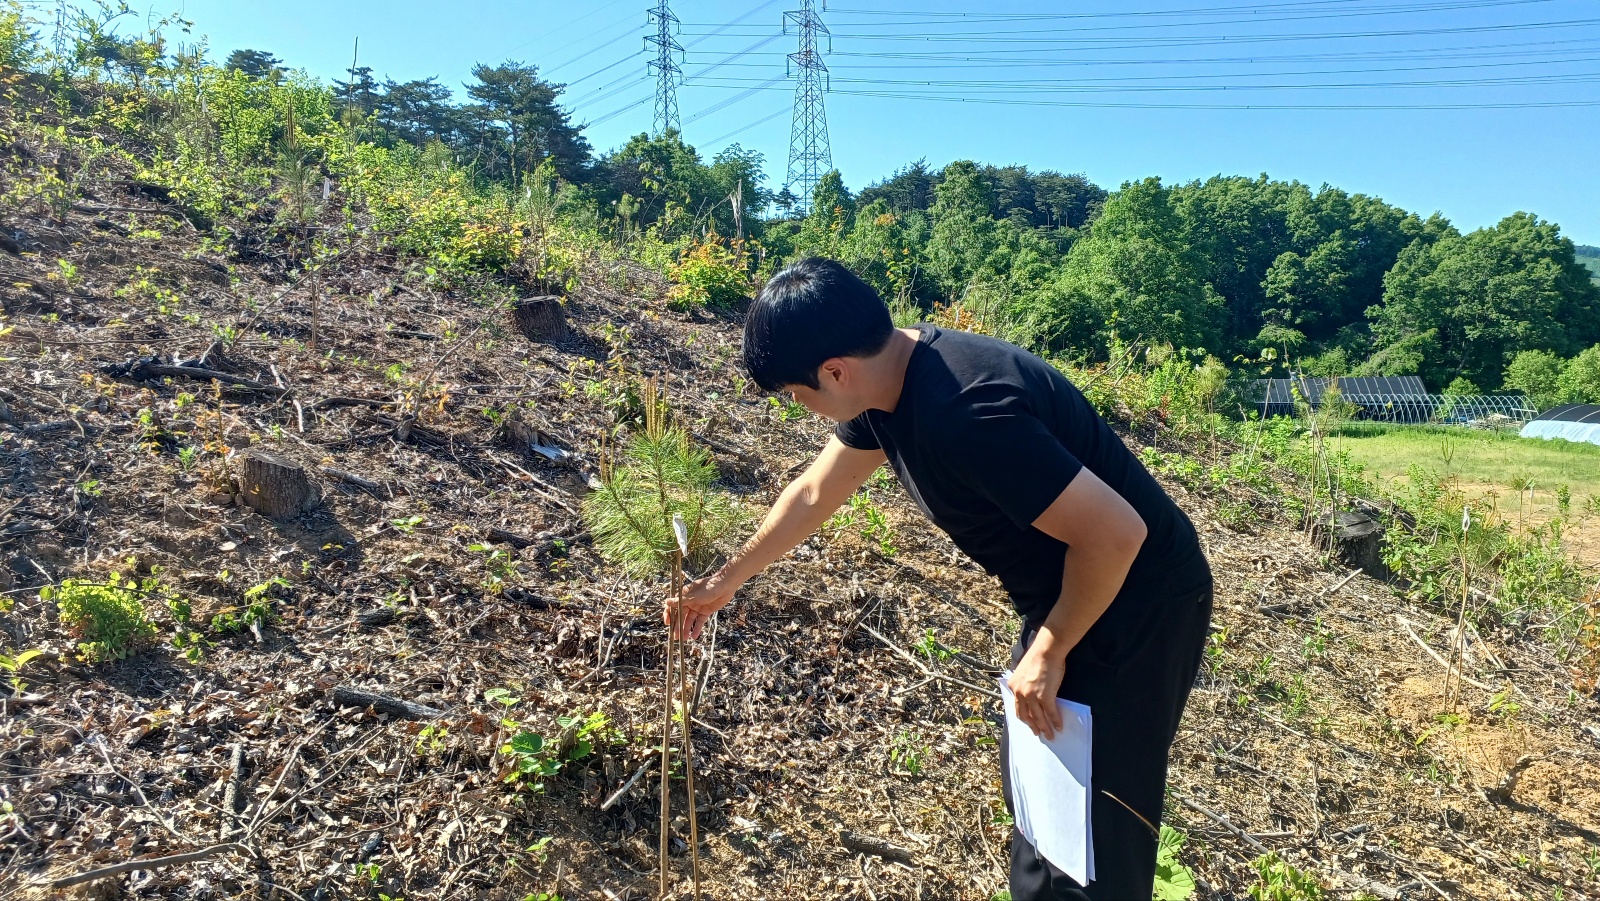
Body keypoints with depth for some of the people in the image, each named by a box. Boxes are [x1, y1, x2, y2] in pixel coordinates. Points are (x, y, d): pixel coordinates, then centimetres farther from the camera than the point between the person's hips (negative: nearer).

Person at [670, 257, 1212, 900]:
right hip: (1066, 593, 9)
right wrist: (726, 581, 18)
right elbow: (813, 493, 10)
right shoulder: (886, 378, -4)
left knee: (1092, 830, 2)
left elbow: (1116, 533, -30)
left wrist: (1049, 651, -16)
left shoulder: (966, 412, -34)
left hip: (1134, 602, -9)